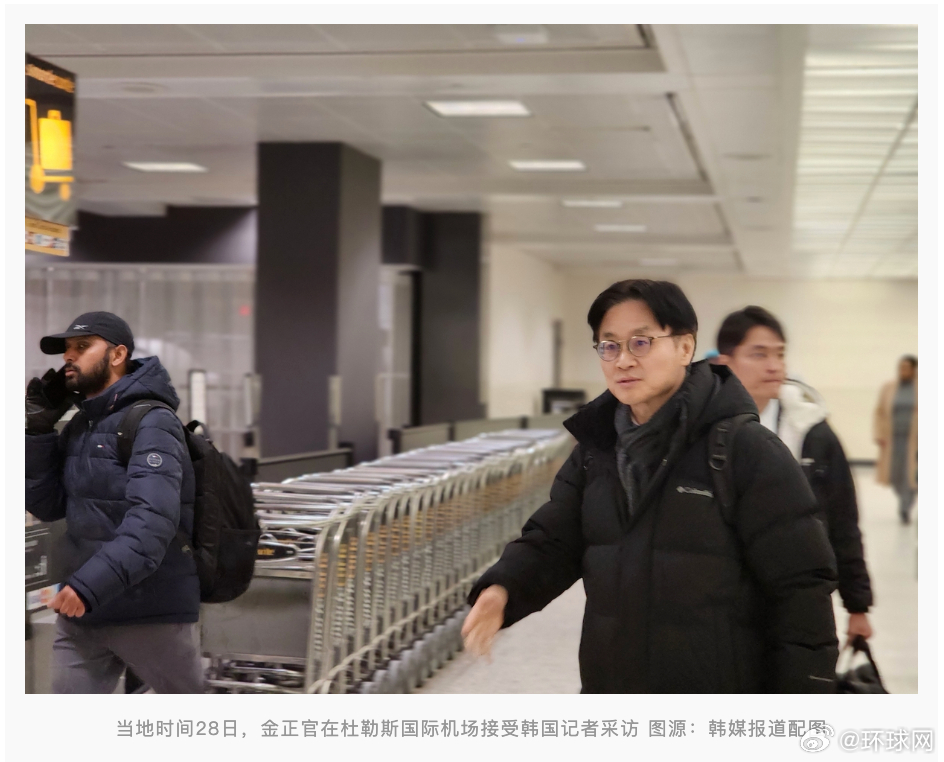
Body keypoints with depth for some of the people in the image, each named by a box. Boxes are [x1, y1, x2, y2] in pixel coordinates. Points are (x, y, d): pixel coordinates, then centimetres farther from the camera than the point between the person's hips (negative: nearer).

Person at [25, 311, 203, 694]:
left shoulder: (152, 424, -14)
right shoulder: (78, 427, 13)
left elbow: (152, 520, -26)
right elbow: (45, 506, 10)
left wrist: (91, 584, -36)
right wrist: (38, 428, 0)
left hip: (151, 612, -7)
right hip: (80, 615, 7)